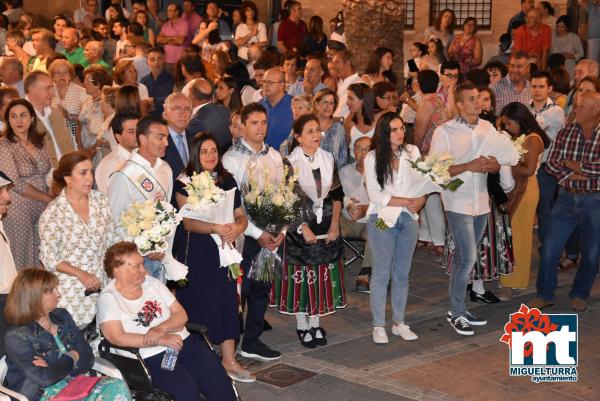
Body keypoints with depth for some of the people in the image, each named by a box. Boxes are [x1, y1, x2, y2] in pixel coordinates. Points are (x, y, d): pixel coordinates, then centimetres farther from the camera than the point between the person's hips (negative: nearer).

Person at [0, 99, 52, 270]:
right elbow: (16, 184, -14)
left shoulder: (40, 142, 7)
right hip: (19, 209, -5)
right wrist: (50, 199, -12)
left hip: (43, 207, 5)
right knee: (23, 260, 2)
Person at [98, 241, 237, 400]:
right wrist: (161, 340, -20)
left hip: (186, 343, 5)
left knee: (221, 383, -16)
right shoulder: (108, 298, -3)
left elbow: (181, 315, 9)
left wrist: (160, 329, -13)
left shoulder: (152, 283, 11)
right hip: (152, 358, -5)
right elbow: (117, 337, -16)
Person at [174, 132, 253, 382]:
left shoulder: (227, 180, 10)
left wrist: (238, 227, -14)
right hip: (196, 251, -4)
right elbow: (188, 221, -14)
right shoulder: (185, 182, -5)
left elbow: (240, 215, 9)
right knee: (199, 303, 0)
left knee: (227, 301, 4)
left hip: (223, 249, 4)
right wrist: (215, 228, -30)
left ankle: (229, 360, 10)